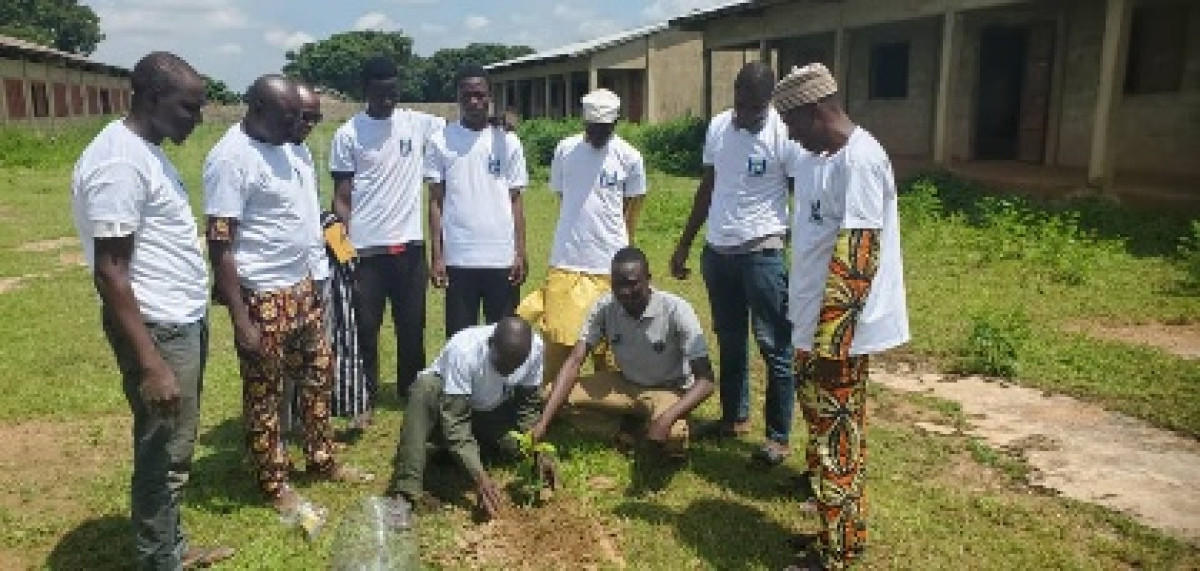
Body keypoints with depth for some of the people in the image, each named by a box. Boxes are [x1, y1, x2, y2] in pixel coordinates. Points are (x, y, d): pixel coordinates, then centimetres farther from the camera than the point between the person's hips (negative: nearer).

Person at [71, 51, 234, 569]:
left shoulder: (146, 150, 10)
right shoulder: (118, 162, -20)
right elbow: (110, 272, -22)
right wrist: (150, 363, -24)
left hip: (183, 320, 10)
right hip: (158, 329, -10)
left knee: (176, 447, 20)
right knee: (162, 453, 3)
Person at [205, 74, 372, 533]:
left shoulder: (278, 145, 8)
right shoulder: (231, 158, -19)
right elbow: (220, 245, -21)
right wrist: (241, 320, -23)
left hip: (301, 286, 9)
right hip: (263, 297, -9)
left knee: (318, 372, 19)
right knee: (264, 392, 6)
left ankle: (321, 459, 35)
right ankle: (275, 484, 22)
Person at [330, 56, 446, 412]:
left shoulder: (418, 124, 4)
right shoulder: (348, 134, -2)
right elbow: (341, 198, -1)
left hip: (410, 245, 2)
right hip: (366, 249, -2)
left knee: (412, 326, 12)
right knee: (365, 328, 6)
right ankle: (366, 399, 20)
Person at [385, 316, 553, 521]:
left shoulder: (536, 348, -23)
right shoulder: (463, 350, -36)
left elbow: (528, 405, -11)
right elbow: (454, 423, -37)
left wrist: (536, 452, -25)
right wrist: (479, 476, -47)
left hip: (489, 414, 4)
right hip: (448, 410, -4)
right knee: (425, 387, -36)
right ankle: (405, 492, -35)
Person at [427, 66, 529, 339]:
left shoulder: (508, 141, 5)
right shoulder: (441, 141, 2)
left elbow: (515, 201, 6)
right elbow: (436, 202, 3)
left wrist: (520, 253, 0)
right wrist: (437, 255, -2)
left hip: (502, 258, 1)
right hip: (458, 259, -1)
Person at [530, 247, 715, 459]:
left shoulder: (676, 310, -27)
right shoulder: (604, 307, -17)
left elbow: (705, 380, -28)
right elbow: (574, 362, -20)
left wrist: (666, 419, -44)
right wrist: (543, 421, -32)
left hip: (669, 390, -4)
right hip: (625, 384, 4)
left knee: (670, 437, -38)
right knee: (554, 396, -15)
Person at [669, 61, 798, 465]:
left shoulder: (785, 134, -11)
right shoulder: (717, 127, 6)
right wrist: (683, 245, 15)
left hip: (762, 253, -6)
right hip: (717, 251, 6)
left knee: (774, 347, 1)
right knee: (729, 342, 17)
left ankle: (780, 437, 12)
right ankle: (734, 417, 33)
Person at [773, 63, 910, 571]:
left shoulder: (860, 160, -20)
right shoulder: (815, 157, 10)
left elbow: (856, 257, -24)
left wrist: (830, 338, -23)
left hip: (838, 329, -9)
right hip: (813, 321, 9)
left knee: (835, 429, 2)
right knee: (821, 415, 24)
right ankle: (823, 478, 44)